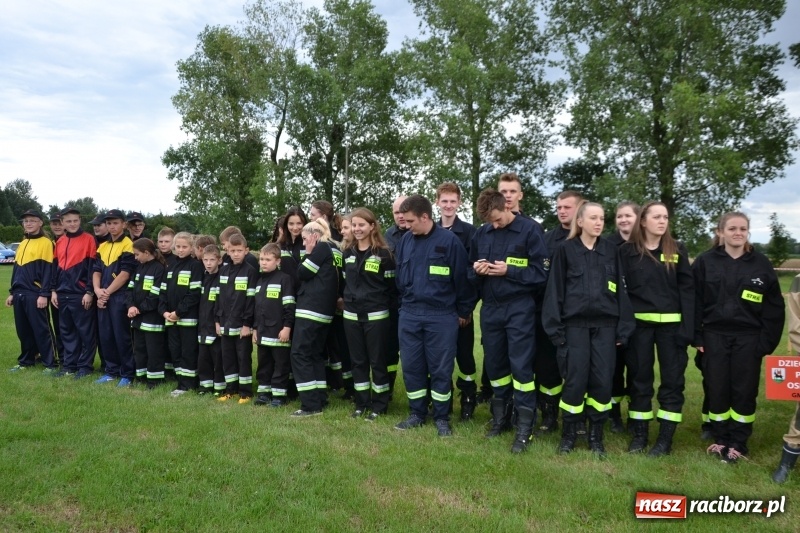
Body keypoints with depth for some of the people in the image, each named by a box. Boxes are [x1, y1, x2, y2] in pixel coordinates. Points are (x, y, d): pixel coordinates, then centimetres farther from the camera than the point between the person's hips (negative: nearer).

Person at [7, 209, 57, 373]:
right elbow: (16, 269, 21)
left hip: (35, 294, -7)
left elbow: (48, 270, -12)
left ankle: (51, 364, 2)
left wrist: (44, 294, -16)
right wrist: (12, 292, 17)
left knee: (41, 330, -4)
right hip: (19, 294, 7)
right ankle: (26, 361, 23)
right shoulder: (23, 243, 18)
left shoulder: (45, 242, -7)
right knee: (23, 330, 12)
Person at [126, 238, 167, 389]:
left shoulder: (160, 268, -13)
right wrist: (130, 306, -8)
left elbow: (155, 296, -18)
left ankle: (154, 381, 5)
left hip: (152, 318, -9)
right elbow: (130, 288, 8)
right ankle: (141, 378, 25)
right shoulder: (139, 267, 15)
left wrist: (140, 309, -12)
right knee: (139, 348, 15)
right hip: (138, 317, 9)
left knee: (154, 351, -1)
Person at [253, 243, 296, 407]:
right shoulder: (260, 280, 15)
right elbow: (256, 306, 19)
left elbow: (289, 306, -13)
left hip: (279, 331, -7)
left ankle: (279, 394, 9)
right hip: (263, 331, 8)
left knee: (281, 365, 2)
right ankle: (264, 392, 25)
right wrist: (255, 328, 16)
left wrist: (287, 327, -17)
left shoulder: (284, 279, -8)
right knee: (263, 364, 15)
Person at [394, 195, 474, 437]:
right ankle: (417, 413, 26)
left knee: (441, 369, 5)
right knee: (411, 367, 10)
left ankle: (441, 417, 20)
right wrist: (404, 304, 14)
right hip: (409, 315, 4)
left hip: (441, 316, -4)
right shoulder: (405, 240, 5)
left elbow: (461, 278, -5)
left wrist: (463, 312, 0)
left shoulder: (449, 240, -9)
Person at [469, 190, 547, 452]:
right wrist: (477, 270, -8)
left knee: (521, 366, -3)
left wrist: (508, 271, -18)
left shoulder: (530, 229, -8)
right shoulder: (481, 234, 7)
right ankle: (501, 417, 29)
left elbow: (541, 272, -10)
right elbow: (471, 271, 15)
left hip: (519, 308, -5)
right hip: (490, 308, 5)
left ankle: (525, 428, 7)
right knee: (495, 364, 13)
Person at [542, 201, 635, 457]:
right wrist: (556, 327, -6)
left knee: (602, 381, 3)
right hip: (575, 326, -2)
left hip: (605, 326, 3)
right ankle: (569, 433, 16)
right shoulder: (565, 250, 1)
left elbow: (620, 290, 9)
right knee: (575, 381, -2)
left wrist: (623, 328, 3)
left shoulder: (611, 250, 9)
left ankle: (596, 435, 19)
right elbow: (555, 290, 0)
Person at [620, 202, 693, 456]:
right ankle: (639, 434, 20)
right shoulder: (627, 251, 2)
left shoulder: (677, 251, 5)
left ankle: (665, 437, 15)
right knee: (639, 378, 8)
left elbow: (687, 290, 1)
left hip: (671, 324, 1)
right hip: (639, 323, -1)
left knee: (672, 379, 4)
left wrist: (688, 328, -8)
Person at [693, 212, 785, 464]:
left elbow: (774, 307, 3)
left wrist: (767, 342, -4)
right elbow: (695, 302, -1)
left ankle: (738, 444, 19)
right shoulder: (705, 262, -2)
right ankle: (720, 440, 21)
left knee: (744, 391, 4)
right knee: (717, 390, 5)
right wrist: (696, 337, -5)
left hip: (748, 338, 1)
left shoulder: (761, 264, 1)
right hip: (714, 336, 0)